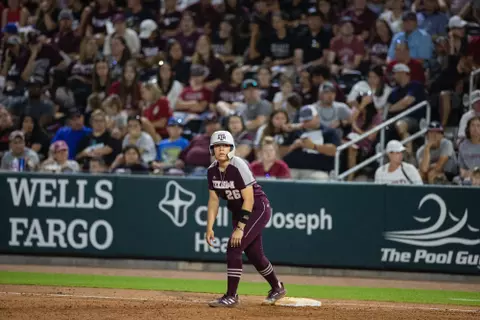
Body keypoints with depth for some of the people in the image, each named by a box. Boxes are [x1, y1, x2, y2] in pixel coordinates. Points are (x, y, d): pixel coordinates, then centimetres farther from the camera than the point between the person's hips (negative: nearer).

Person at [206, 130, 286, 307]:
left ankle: (231, 296, -12)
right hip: (238, 211, 7)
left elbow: (249, 200, -25)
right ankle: (277, 288, 35)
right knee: (253, 254, 13)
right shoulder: (212, 170, -4)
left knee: (234, 248, -18)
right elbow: (214, 199, 5)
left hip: (258, 209, -7)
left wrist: (240, 228, -27)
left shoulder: (238, 167, -24)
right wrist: (209, 227, -2)